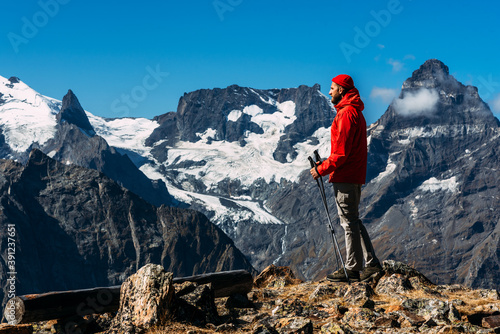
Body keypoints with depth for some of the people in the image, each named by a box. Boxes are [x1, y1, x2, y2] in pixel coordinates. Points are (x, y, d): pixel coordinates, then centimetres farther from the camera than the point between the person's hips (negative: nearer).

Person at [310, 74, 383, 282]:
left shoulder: (346, 113, -14)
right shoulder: (356, 112, 19)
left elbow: (342, 151, -19)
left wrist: (322, 169, -11)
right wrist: (325, 164, 15)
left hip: (345, 177, -10)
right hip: (355, 176, 10)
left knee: (349, 222, -5)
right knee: (353, 221, 14)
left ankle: (352, 269, 0)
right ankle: (372, 264, 14)